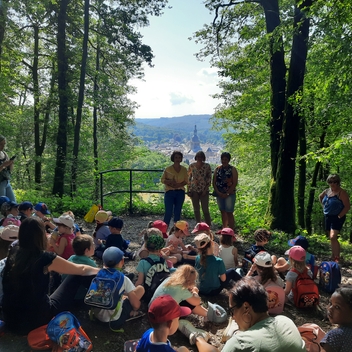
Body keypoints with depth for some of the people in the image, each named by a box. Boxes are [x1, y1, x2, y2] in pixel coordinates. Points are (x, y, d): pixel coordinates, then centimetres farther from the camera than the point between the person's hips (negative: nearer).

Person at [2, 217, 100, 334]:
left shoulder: (13, 252, -4)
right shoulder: (44, 258, -20)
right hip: (37, 319, -6)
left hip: (10, 319, 7)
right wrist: (101, 271, 13)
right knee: (77, 276, 4)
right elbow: (81, 270, -4)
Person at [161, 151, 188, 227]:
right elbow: (162, 179, 1)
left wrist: (179, 184, -13)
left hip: (180, 192, 3)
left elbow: (186, 181, 6)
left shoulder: (184, 169, 6)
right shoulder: (168, 169, 0)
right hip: (170, 192, -2)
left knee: (177, 212, 7)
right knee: (168, 212, -7)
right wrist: (170, 181, -18)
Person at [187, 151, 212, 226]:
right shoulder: (191, 166, 3)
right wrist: (188, 190, 3)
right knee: (196, 209, 9)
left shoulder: (207, 166, -2)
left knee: (205, 210, -4)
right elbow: (189, 178, 7)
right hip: (194, 190, 2)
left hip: (204, 190, -2)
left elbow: (209, 178, 0)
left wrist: (206, 189, -8)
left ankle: (209, 226, 9)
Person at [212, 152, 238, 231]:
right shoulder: (217, 169, 8)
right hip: (219, 194, 4)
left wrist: (227, 193, -14)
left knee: (229, 213, -5)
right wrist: (218, 192, -7)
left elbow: (235, 183, -9)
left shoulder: (232, 169, -3)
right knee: (222, 212, 13)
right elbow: (214, 182, 6)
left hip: (230, 194, -4)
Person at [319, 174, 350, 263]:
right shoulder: (327, 191, 7)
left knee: (333, 237, -20)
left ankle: (337, 258, -14)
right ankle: (333, 256, 29)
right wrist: (324, 206, 17)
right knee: (331, 238, 16)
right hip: (327, 217, 7)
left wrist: (339, 216, -17)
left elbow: (347, 206, -16)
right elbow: (320, 197, 28)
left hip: (337, 218, -7)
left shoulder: (342, 193, -14)